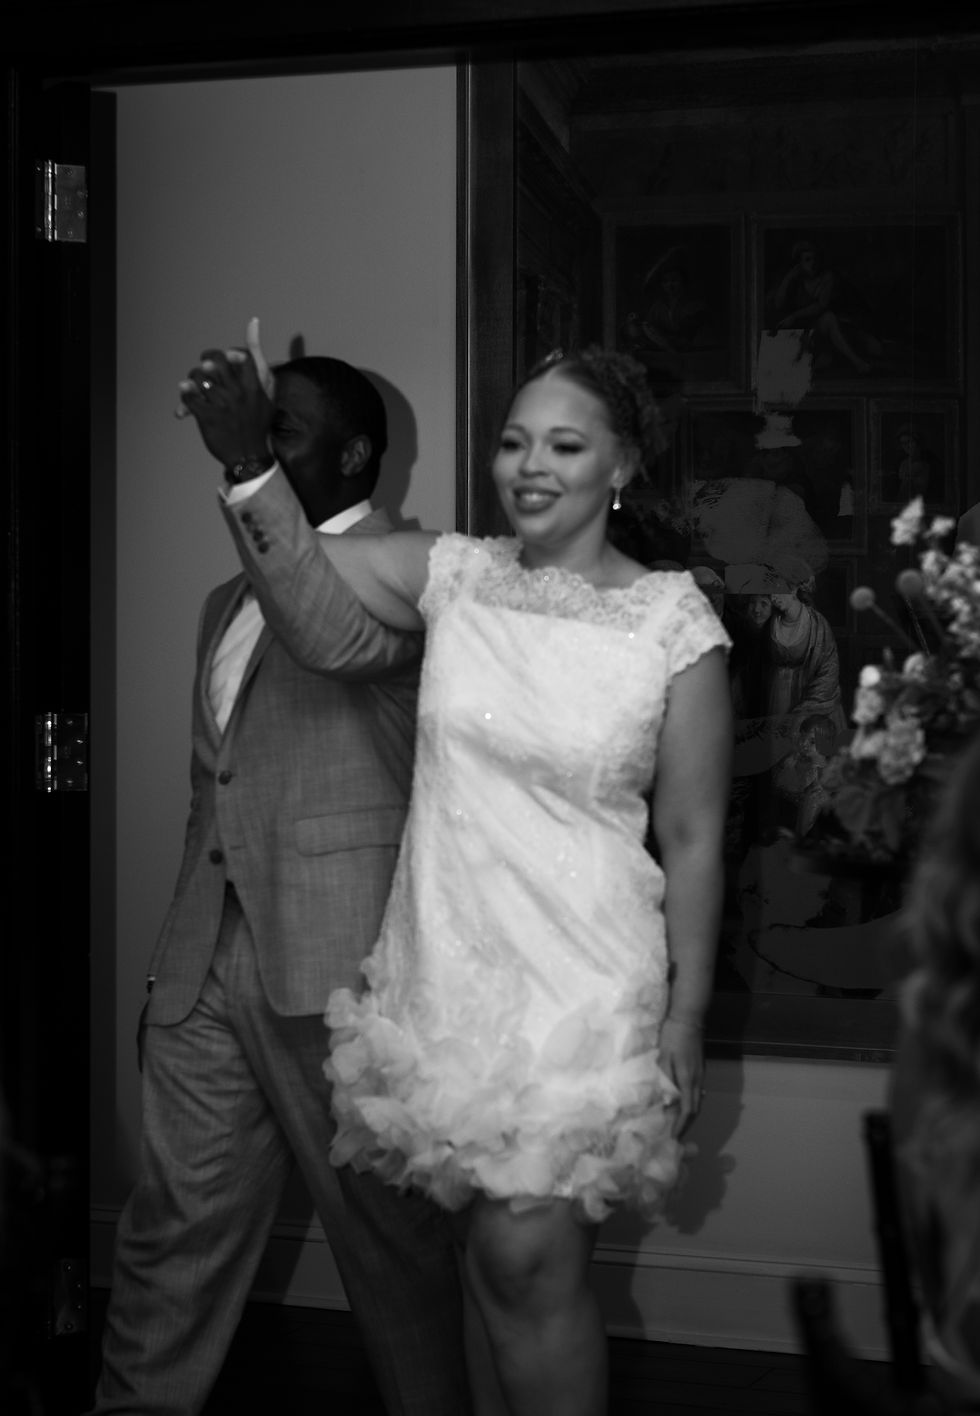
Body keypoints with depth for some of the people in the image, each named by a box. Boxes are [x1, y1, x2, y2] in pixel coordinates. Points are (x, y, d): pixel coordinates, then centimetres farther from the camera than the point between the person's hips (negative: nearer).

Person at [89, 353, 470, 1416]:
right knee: (173, 1233, 8)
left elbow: (340, 638, -28)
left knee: (387, 1232, 5)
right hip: (206, 963, 7)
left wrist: (247, 471, -33)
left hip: (331, 963, -7)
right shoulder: (228, 601, 21)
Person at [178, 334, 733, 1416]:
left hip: (580, 988, -4)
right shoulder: (454, 574, 1)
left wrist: (687, 1014, -4)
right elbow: (301, 575, -14)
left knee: (528, 1261, -6)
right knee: (484, 1250, 16)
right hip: (444, 968, 4)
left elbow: (692, 836, -4)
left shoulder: (673, 621, -7)